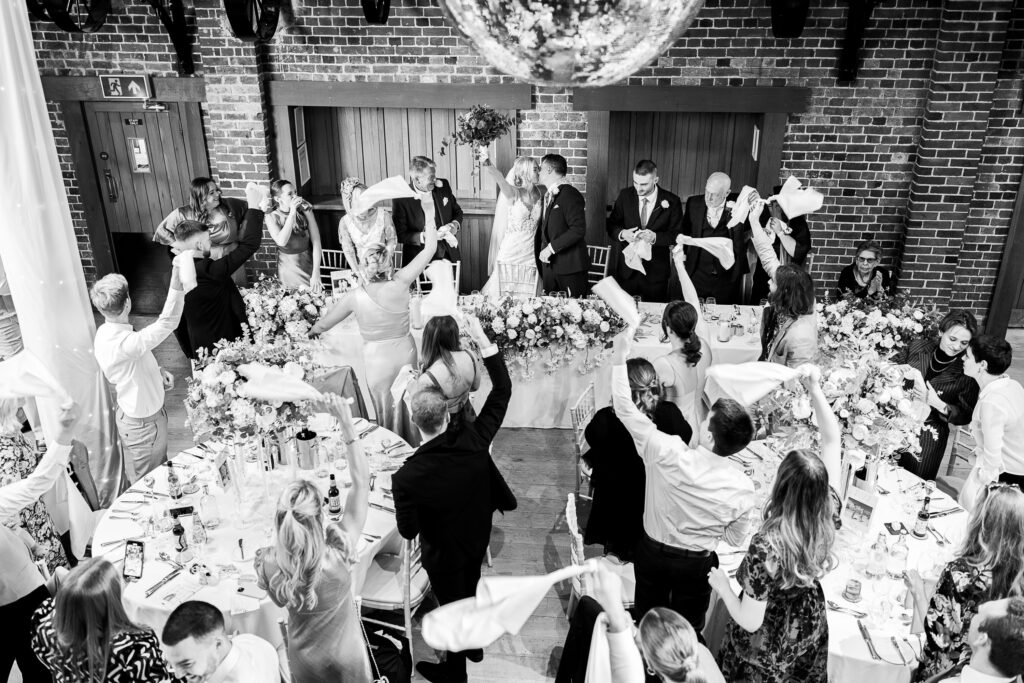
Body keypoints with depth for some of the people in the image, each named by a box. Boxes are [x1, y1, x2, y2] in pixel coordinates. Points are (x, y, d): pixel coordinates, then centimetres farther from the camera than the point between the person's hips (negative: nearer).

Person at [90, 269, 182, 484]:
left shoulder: (106, 332, -4)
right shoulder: (122, 343, -36)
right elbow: (166, 323, -44)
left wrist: (157, 372, -1)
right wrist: (176, 284, -47)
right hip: (143, 424, -10)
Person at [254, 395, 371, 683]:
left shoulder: (270, 564, -30)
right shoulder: (338, 552, -36)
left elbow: (280, 600, -5)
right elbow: (361, 481, -28)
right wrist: (346, 422, -27)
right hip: (345, 658, -2)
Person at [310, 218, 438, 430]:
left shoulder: (355, 297, -17)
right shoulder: (399, 285, -20)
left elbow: (325, 323, 0)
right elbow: (428, 251, -11)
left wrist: (313, 331, 21)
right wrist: (431, 230, 4)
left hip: (377, 359, -1)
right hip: (405, 352, 2)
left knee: (384, 410, 16)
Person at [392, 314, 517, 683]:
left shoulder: (407, 476, -35)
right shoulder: (473, 441, -29)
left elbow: (408, 531, -22)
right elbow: (502, 391, -19)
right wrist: (483, 341, -18)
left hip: (443, 555, -4)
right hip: (477, 541, 4)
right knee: (470, 592, 30)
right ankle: (474, 645, 57)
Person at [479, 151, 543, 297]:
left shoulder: (539, 192, 5)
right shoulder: (513, 193, -10)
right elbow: (500, 179, -30)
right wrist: (487, 165, -49)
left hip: (530, 256, 4)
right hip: (509, 256, -4)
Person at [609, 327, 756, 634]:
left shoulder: (669, 454, -32)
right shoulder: (743, 489, -25)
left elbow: (625, 408, -24)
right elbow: (735, 538, -8)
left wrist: (620, 356, -16)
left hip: (652, 552, 0)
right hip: (698, 564, 0)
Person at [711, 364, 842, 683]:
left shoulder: (767, 545, -40)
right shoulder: (828, 516, -24)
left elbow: (750, 621, -29)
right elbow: (833, 441, -14)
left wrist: (722, 586, -12)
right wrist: (815, 389, -17)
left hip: (769, 640, -5)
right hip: (811, 624, 5)